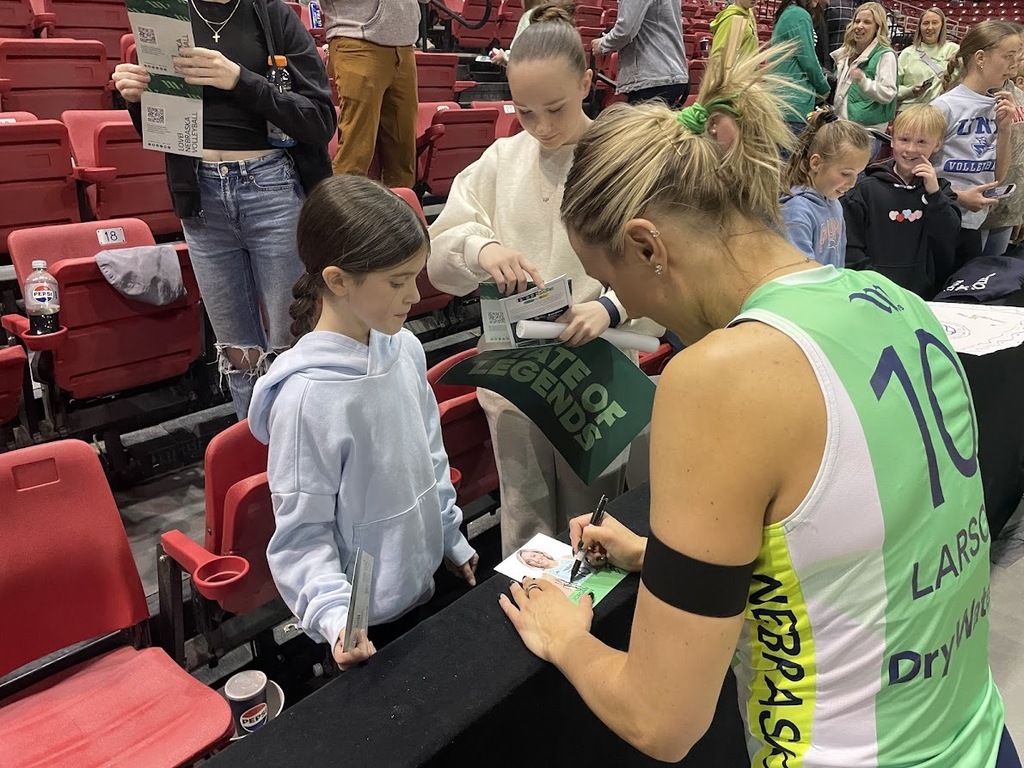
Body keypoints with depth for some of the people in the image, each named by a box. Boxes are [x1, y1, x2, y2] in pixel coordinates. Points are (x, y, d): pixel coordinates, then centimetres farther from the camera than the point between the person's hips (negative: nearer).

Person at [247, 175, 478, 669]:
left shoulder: (405, 348, -7)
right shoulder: (308, 393, -27)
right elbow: (302, 533, -19)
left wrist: (453, 540, 13)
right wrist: (335, 616, -31)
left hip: (427, 580, 7)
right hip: (366, 619, -6)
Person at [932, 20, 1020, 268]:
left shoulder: (997, 106, 7)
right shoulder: (944, 107, -13)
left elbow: (998, 175, 9)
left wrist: (1004, 128, -4)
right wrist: (957, 196, -18)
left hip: (974, 225, 6)